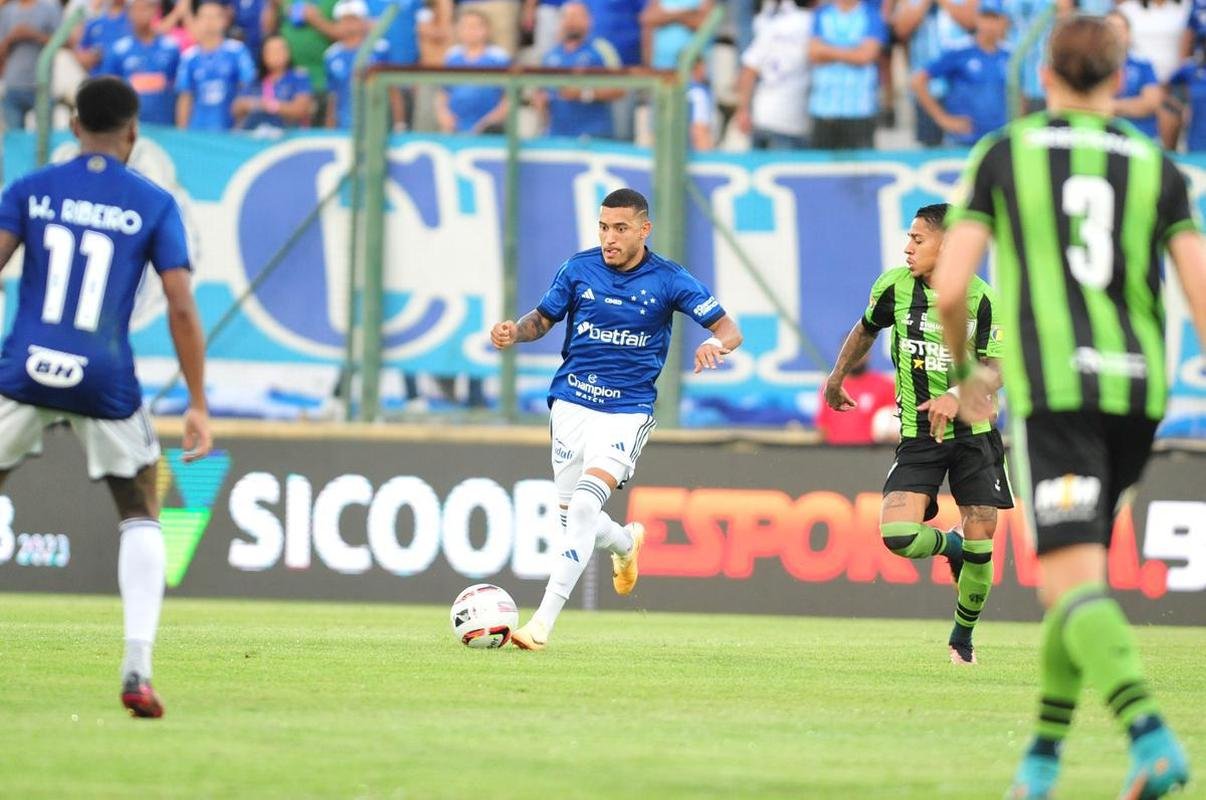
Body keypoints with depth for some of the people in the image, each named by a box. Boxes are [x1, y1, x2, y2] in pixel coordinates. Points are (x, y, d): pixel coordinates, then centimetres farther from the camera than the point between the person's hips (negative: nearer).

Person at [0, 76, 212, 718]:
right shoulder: (154, 205, 3)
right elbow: (181, 309, -2)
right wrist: (197, 405, 2)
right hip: (105, 381, 0)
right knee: (141, 516, 15)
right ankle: (136, 669, 1)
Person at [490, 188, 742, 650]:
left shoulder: (668, 280, -6)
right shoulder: (579, 269, 0)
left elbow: (729, 329, -6)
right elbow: (543, 318, 12)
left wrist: (716, 343, -30)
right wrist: (514, 332, -11)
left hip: (626, 409, -3)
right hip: (571, 401, 4)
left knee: (584, 506, -22)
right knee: (571, 515, 8)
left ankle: (543, 622, -21)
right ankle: (625, 543, 46)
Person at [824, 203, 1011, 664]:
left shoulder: (979, 298, -12)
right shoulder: (895, 286, -4)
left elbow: (995, 367, -11)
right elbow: (866, 330, 16)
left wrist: (958, 396, -31)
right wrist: (836, 379, 29)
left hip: (973, 432, -1)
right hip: (918, 436, 1)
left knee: (980, 536, -2)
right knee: (898, 535, -17)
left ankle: (963, 636, 22)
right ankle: (952, 546, 19)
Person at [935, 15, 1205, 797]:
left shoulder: (1002, 155, 4)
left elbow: (949, 286, -2)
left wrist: (964, 371, 17)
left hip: (1052, 388, -4)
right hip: (1137, 388, 4)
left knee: (1075, 589, -12)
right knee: (1078, 572, 21)